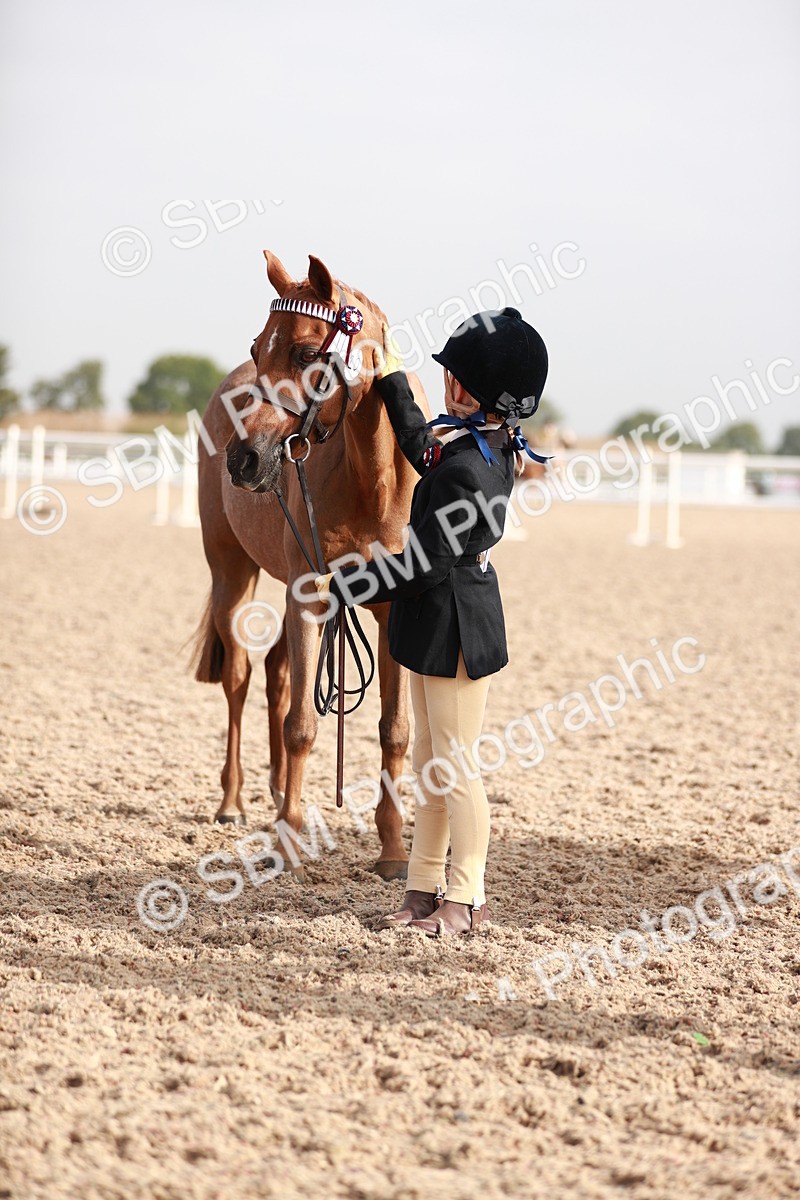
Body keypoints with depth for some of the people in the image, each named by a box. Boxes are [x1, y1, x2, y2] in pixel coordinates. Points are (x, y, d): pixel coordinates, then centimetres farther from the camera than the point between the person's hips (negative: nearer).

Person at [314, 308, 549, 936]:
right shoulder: (496, 445, 3)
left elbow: (425, 564, -23)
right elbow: (424, 452, 25)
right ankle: (425, 888, 25)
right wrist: (394, 383, 32)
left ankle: (467, 898, 14)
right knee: (430, 761, 16)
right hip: (442, 624, 10)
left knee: (454, 767, 2)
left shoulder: (465, 471, -26)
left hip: (455, 627, -10)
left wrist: (340, 584, -14)